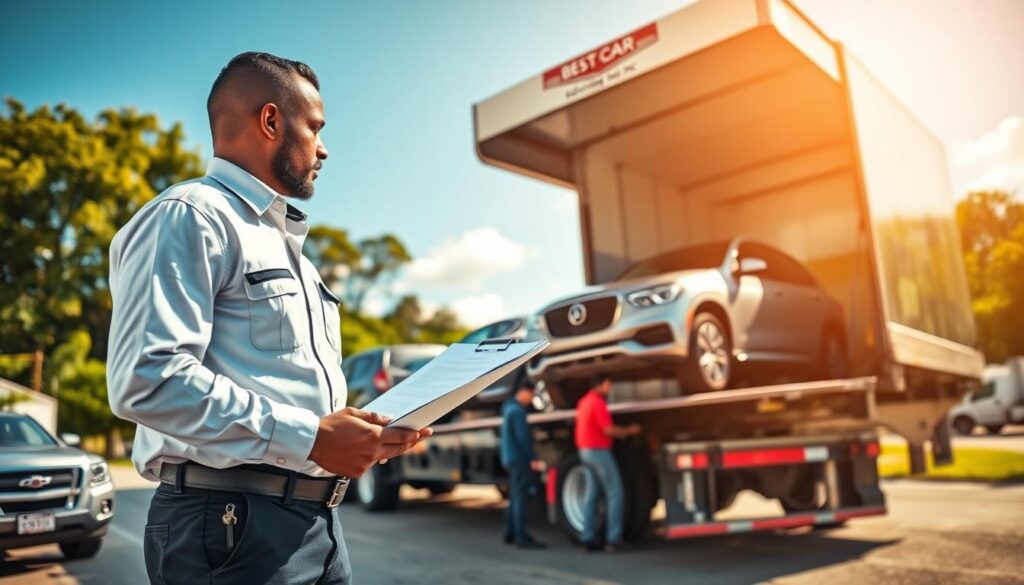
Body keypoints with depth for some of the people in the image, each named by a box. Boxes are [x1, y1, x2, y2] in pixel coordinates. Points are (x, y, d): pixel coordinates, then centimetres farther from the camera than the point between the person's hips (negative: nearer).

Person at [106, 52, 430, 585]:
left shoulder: (286, 246, 21)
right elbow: (147, 379, -22)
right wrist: (308, 436, -21)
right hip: (234, 524, -9)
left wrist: (366, 434, 6)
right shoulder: (189, 218, -8)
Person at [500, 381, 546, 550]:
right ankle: (522, 537, -10)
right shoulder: (517, 410, -14)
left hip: (510, 458, 10)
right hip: (519, 459, -10)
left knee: (515, 497, 14)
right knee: (521, 497, -10)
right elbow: (522, 437, -20)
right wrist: (532, 459, -18)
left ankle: (510, 534, 19)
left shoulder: (509, 407, 16)